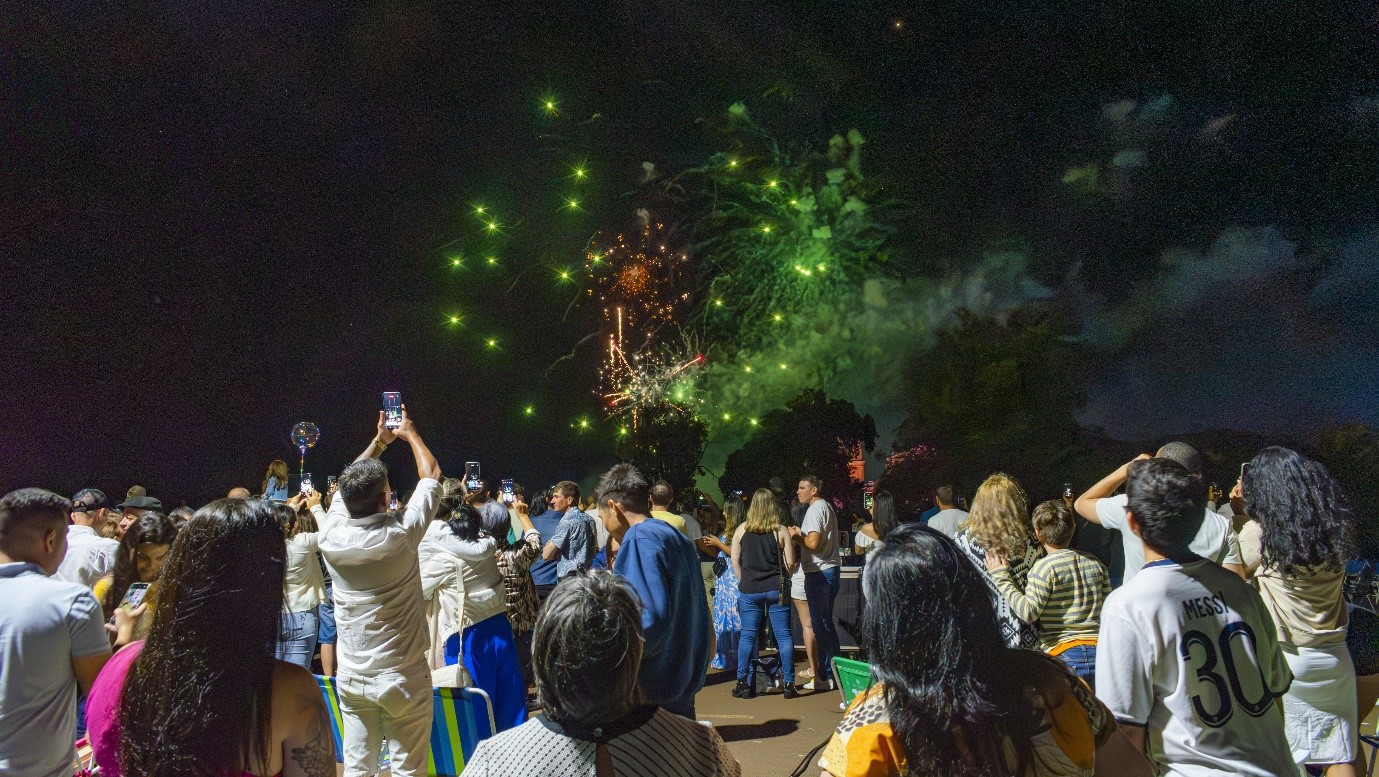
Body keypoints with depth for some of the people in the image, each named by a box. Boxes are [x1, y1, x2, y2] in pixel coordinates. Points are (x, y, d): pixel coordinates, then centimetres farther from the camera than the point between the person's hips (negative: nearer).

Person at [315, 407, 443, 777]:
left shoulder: (331, 535, -7)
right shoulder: (399, 535, -18)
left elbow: (348, 487, 14)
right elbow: (432, 476, -3)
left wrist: (379, 441, 22)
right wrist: (410, 433, 12)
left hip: (351, 678, 4)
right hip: (402, 677, -4)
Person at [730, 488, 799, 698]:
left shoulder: (741, 529, 1)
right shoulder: (781, 531, -4)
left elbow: (735, 560, 5)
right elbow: (790, 564, -4)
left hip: (749, 590, 1)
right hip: (776, 589, -1)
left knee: (747, 636, 7)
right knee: (783, 636, 5)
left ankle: (743, 683, 10)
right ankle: (789, 684, 8)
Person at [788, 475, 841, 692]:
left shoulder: (815, 509, -13)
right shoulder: (826, 506, 18)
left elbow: (813, 542, -22)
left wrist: (797, 536, -5)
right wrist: (801, 534, 12)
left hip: (819, 574, -10)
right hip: (828, 570, 10)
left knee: (821, 625, -6)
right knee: (825, 623, 15)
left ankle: (826, 676, -2)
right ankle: (833, 671, 21)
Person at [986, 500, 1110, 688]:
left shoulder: (1045, 567, -9)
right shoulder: (1096, 564, 9)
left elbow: (1029, 612, -16)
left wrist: (1002, 579, -11)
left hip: (1063, 655, -5)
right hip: (1099, 652, 5)